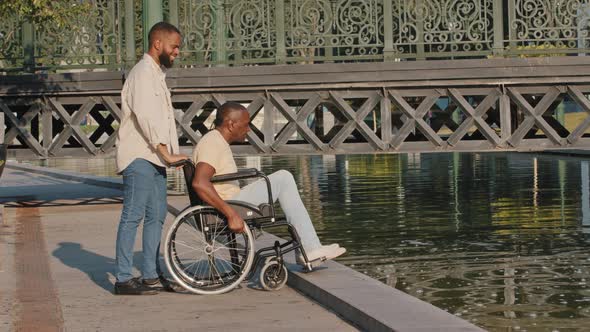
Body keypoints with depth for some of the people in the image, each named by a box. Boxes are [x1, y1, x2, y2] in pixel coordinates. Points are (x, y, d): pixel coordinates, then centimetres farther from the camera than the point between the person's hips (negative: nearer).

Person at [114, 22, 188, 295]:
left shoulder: (158, 74, 20)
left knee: (156, 217, 11)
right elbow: (145, 117, -20)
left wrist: (171, 154, 11)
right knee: (132, 217, -10)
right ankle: (123, 280, -9)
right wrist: (167, 154, -21)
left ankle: (150, 275, 17)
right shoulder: (143, 73, -12)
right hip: (139, 158, -10)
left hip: (154, 159, 10)